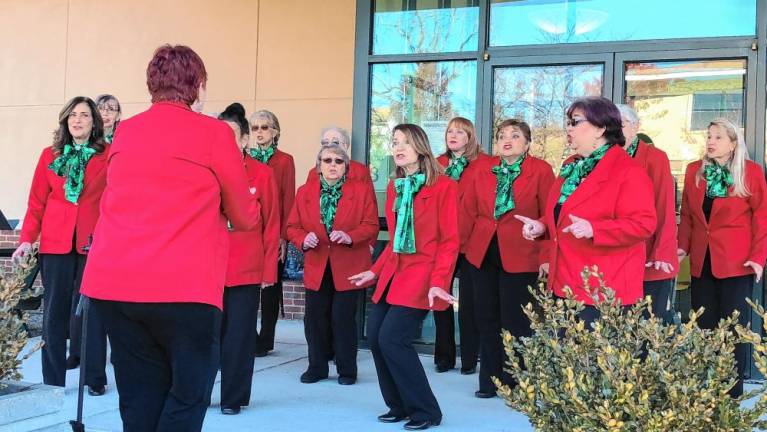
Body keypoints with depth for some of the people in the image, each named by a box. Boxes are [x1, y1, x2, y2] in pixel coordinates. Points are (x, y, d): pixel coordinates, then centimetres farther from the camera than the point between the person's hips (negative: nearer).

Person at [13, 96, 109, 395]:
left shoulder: (108, 156, 5)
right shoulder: (50, 155, 10)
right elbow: (37, 202, 9)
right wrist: (27, 238, -1)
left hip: (94, 243, -2)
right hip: (55, 242, 2)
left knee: (91, 310, 0)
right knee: (54, 311, 5)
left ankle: (95, 378, 10)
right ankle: (53, 381, 14)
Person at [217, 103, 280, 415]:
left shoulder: (262, 173, -2)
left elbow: (271, 224, 1)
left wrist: (269, 269, -1)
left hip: (246, 270, -2)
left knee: (239, 335, 6)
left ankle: (233, 397, 18)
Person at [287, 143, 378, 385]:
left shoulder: (362, 190, 0)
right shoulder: (304, 192, 7)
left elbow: (371, 226, -3)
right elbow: (293, 227, 7)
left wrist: (350, 237, -20)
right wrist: (303, 240, -15)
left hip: (349, 268, -3)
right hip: (316, 267, 3)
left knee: (344, 318, -2)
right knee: (315, 318, 5)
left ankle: (347, 370, 13)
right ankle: (317, 367, 20)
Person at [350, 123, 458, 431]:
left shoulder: (443, 186, -7)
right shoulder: (394, 187, 13)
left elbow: (450, 241, -10)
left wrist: (438, 281, -19)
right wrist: (375, 271, 14)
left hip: (422, 275, -7)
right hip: (393, 273, 7)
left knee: (392, 338, -15)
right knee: (375, 336, 1)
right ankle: (399, 406, 18)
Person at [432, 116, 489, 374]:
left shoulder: (483, 163, -2)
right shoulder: (439, 164, 11)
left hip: (470, 241, -4)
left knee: (469, 302, 4)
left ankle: (469, 359, 14)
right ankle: (444, 357, 18)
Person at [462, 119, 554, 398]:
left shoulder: (541, 171, -4)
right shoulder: (483, 169, 7)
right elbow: (468, 211, 8)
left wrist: (546, 256, -12)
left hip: (520, 257, -4)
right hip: (483, 253, 4)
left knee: (515, 321, 1)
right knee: (487, 318, 11)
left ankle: (516, 383, 16)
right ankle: (490, 379, 24)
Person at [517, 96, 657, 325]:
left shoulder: (628, 171, -12)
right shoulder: (571, 167, 15)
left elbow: (643, 224, -20)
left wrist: (593, 230, -31)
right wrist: (543, 226, 6)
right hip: (565, 285, 9)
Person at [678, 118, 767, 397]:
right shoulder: (693, 171, 8)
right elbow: (687, 214, 11)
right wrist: (683, 247, 0)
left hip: (736, 262, -4)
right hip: (701, 262, 4)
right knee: (704, 327, 7)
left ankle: (732, 394, 9)